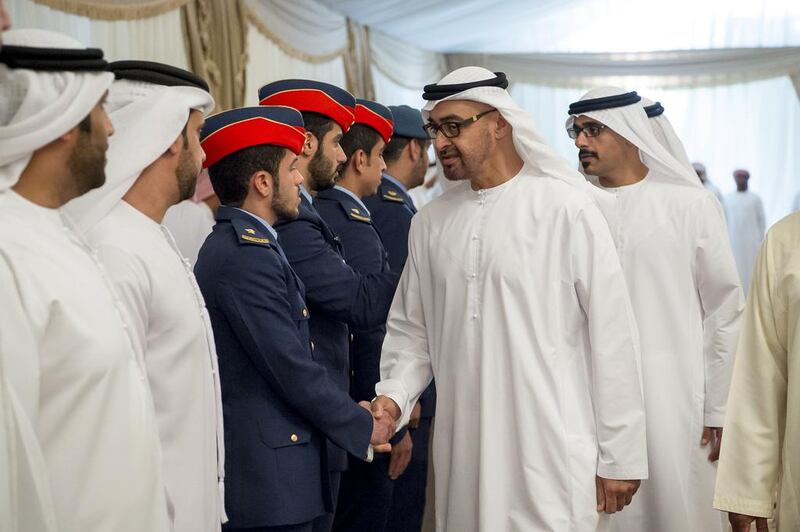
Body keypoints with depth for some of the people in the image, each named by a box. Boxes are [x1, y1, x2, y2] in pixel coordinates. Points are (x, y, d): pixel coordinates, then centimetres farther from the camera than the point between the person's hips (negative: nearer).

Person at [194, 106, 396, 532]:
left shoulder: (234, 244, 11)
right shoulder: (247, 256, -20)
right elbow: (293, 369, -20)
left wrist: (352, 412, 10)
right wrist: (363, 427, -7)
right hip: (267, 480, -10)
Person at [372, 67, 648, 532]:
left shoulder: (565, 209, -7)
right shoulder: (430, 224, 7)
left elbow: (612, 335, -6)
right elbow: (411, 330, 15)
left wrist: (621, 457, -6)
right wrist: (394, 395, -4)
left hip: (553, 459, -4)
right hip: (464, 458, 4)